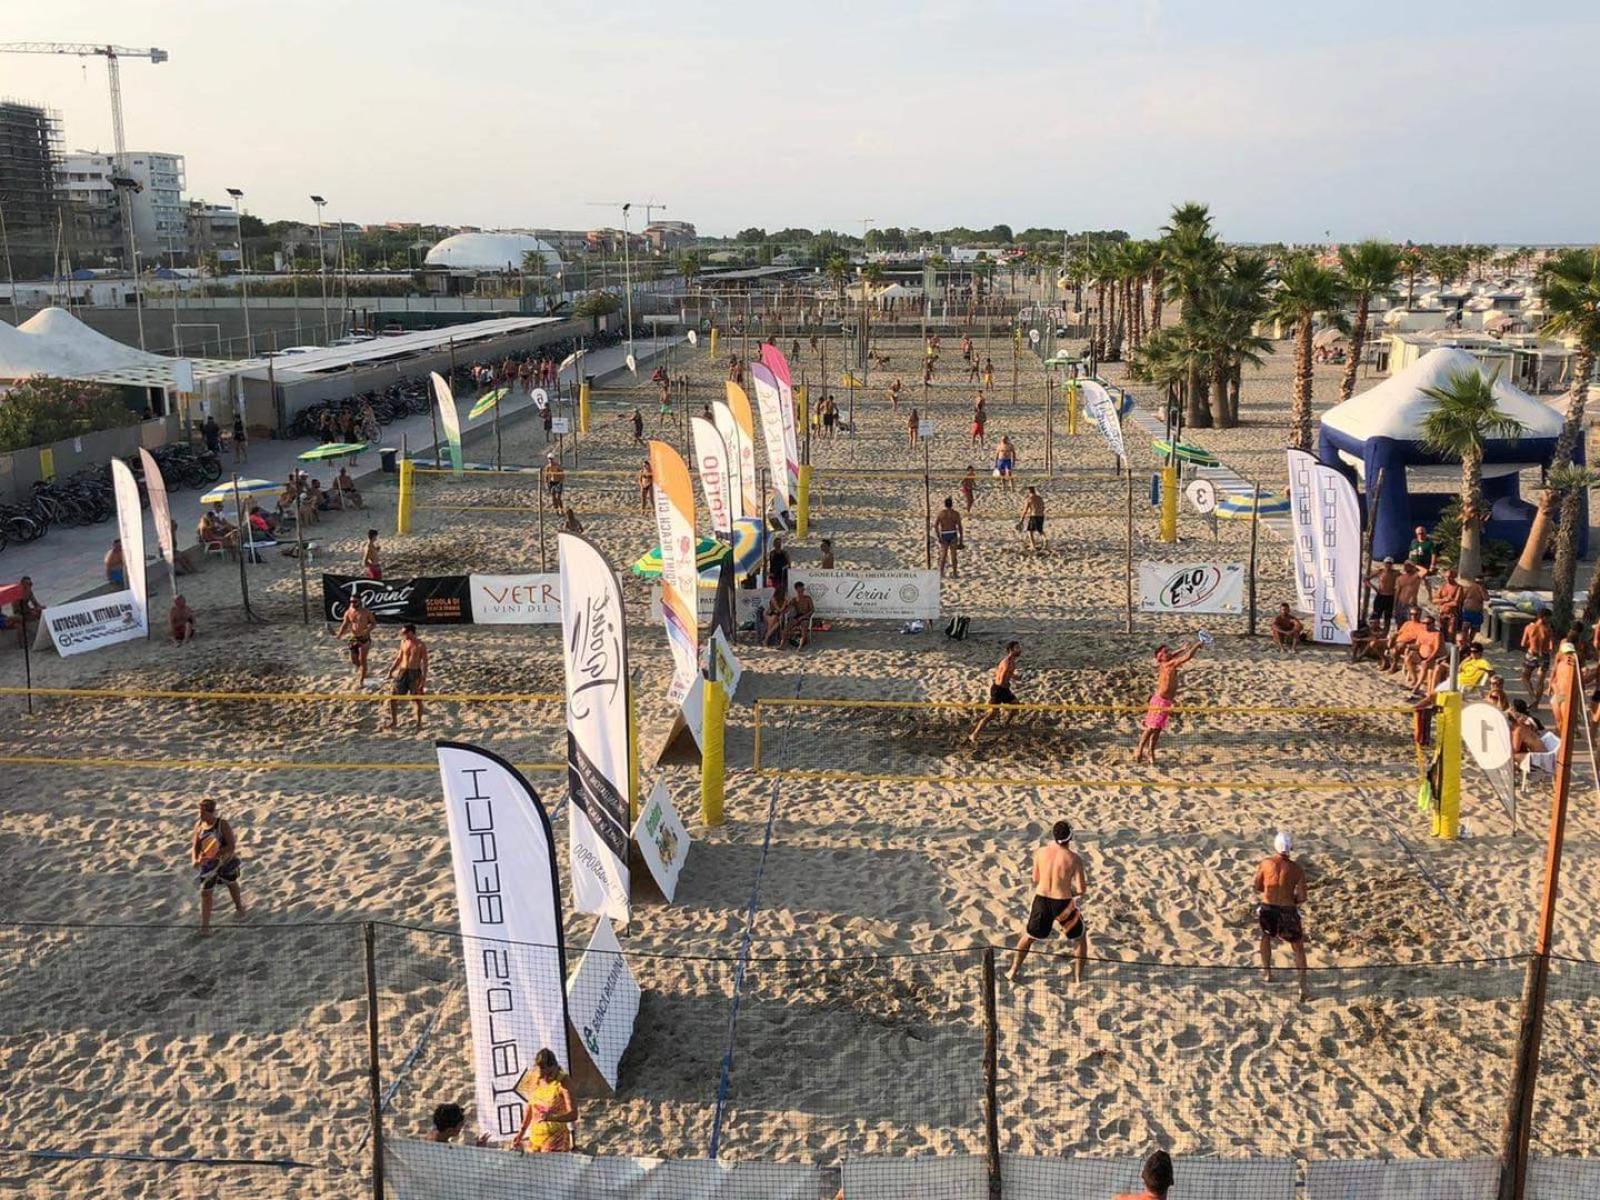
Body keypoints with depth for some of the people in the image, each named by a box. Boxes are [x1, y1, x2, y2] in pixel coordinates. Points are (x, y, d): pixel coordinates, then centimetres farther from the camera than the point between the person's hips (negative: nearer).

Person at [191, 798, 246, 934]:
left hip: (226, 861, -3)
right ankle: (205, 925, 7)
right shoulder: (199, 825, -8)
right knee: (205, 892, 0)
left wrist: (215, 854, -36)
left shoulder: (223, 825, -23)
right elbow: (195, 846, -4)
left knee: (231, 884, 24)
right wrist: (194, 859, -24)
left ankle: (239, 906, 52)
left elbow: (232, 846, -25)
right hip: (208, 865, 3)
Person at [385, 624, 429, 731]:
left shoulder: (420, 645, -11)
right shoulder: (403, 642, 5)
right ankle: (393, 721, 19)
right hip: (402, 672, 5)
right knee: (393, 697, 4)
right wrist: (391, 670, 13)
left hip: (415, 673, -5)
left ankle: (419, 723, 19)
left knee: (418, 700, 4)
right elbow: (399, 658, 16)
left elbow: (425, 663, -11)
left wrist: (424, 679, -16)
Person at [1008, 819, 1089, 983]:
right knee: (1080, 937, 23)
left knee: (1028, 936, 25)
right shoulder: (1074, 858, -14)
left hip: (1041, 900, 3)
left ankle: (1013, 972, 32)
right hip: (1063, 903, -3)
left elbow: (1035, 879, 6)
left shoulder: (1040, 853, -6)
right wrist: (1072, 891, 10)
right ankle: (1078, 977, 25)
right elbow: (1081, 889, -12)